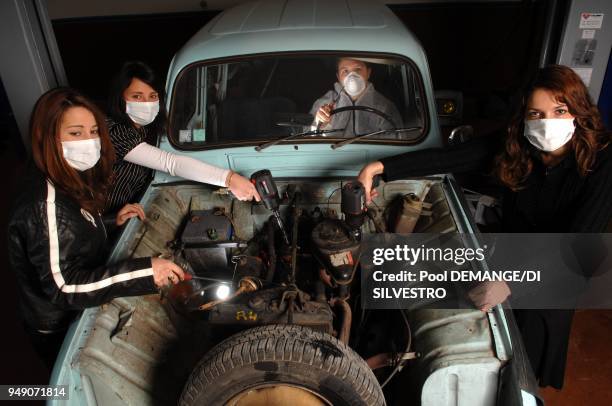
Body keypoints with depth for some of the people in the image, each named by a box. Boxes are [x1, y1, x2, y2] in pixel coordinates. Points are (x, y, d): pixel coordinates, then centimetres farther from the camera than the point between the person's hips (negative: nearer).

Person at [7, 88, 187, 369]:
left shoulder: (72, 183, -3)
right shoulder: (46, 204, -32)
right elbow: (63, 286, -35)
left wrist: (112, 223, -6)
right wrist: (144, 272, -42)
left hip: (79, 315, 8)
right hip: (61, 332, -8)